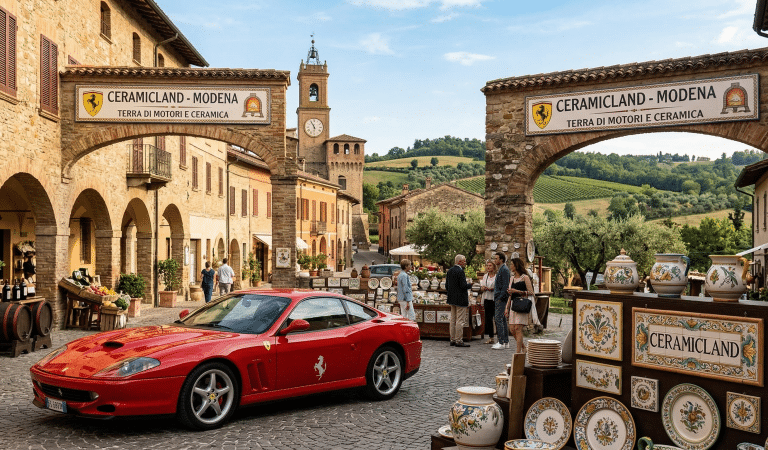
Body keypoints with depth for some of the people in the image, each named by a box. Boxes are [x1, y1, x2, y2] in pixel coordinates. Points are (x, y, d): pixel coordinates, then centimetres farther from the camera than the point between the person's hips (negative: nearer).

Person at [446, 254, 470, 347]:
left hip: (452, 299, 9)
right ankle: (458, 341, -2)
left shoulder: (449, 271, 9)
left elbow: (446, 286, 13)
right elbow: (463, 286, -21)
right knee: (460, 321, -4)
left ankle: (452, 340, 18)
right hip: (460, 299, -9)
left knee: (453, 320, 13)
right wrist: (470, 285, -2)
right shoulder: (460, 271, -17)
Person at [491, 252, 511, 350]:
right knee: (502, 319, 11)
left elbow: (505, 285, -19)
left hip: (501, 299, -10)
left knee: (498, 319, -10)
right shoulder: (500, 269, 19)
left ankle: (501, 342, -9)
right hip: (498, 298, 10)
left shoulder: (504, 269, -13)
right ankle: (506, 342, 16)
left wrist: (500, 298, -20)